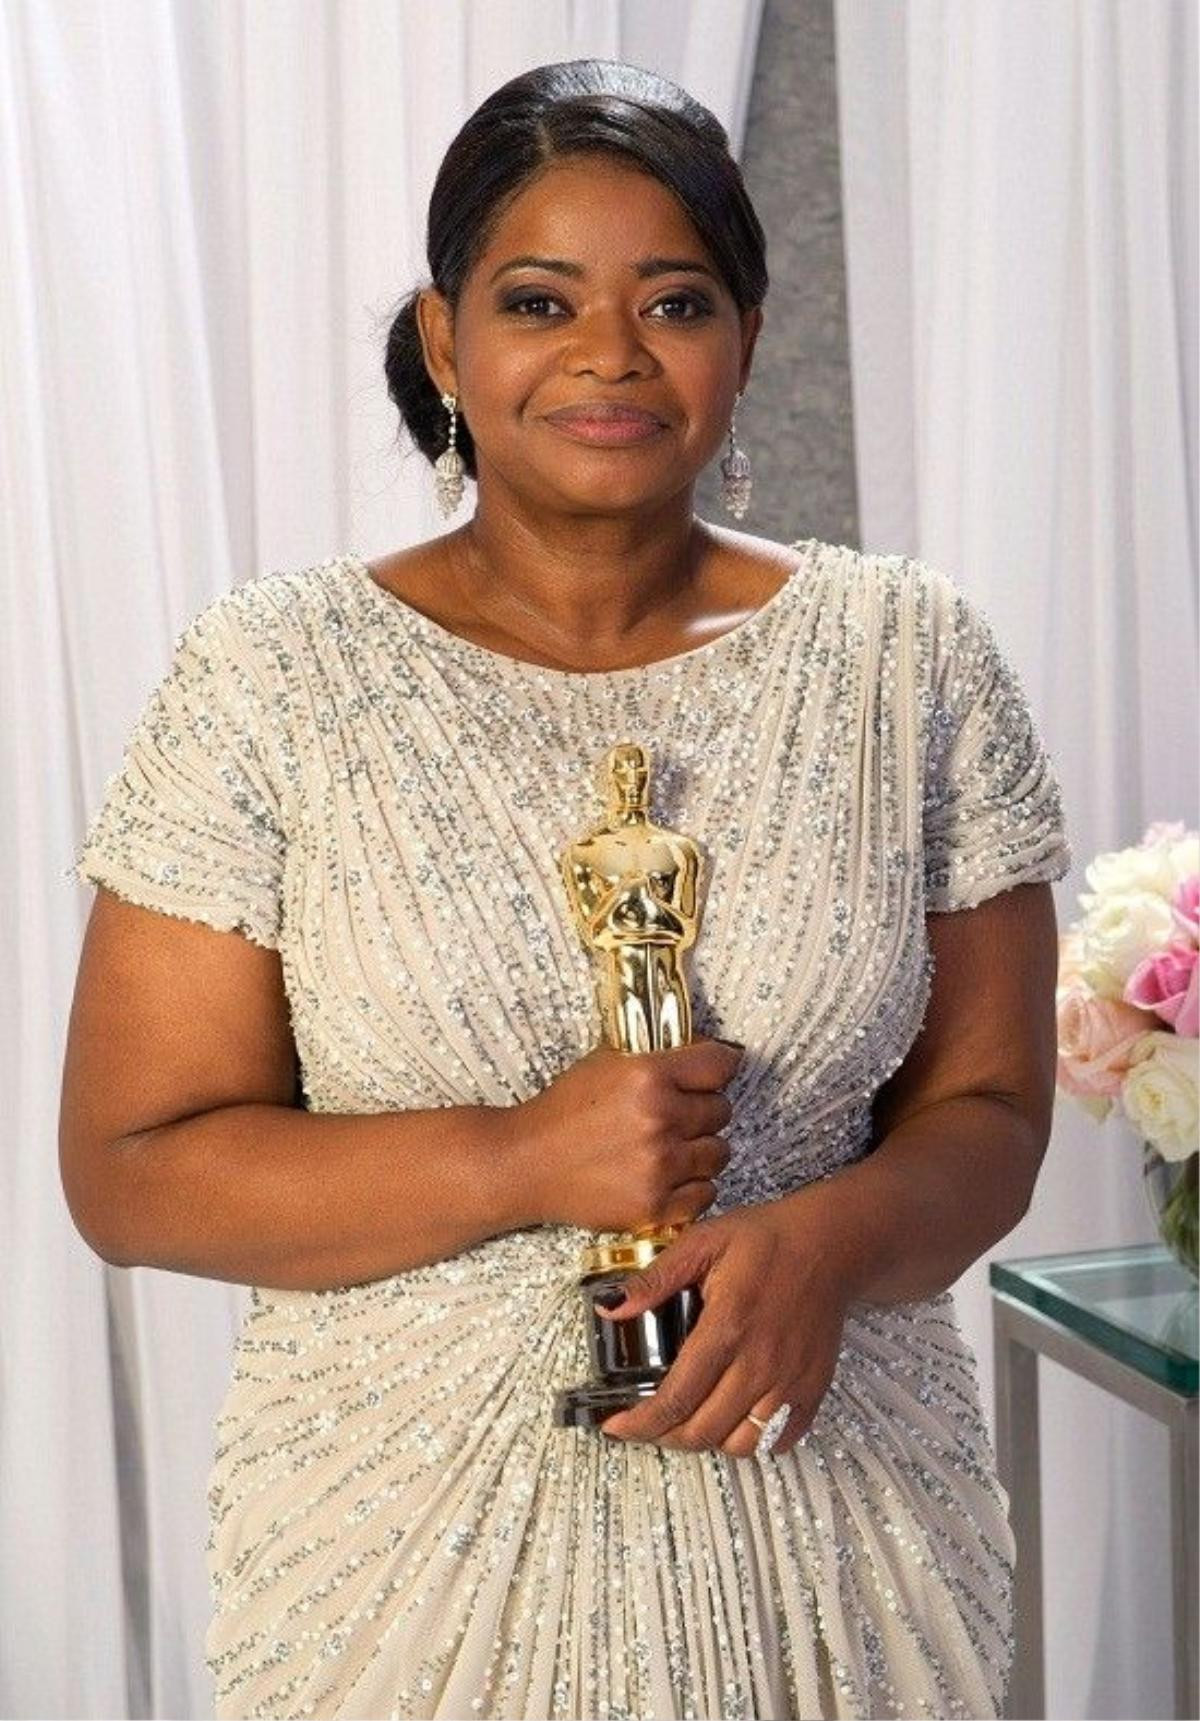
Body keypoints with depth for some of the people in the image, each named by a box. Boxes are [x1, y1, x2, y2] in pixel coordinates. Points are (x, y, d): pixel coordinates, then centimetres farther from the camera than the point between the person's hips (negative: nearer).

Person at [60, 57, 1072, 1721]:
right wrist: (518, 1161, -20)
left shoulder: (914, 660, -3)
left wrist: (827, 1240, -19)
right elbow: (131, 1172, -8)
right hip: (409, 1531, -1)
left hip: (827, 1532, 2)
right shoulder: (266, 678, -8)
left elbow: (988, 1108, 2)